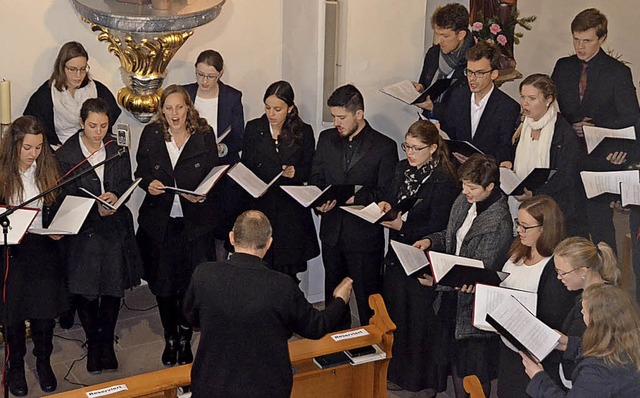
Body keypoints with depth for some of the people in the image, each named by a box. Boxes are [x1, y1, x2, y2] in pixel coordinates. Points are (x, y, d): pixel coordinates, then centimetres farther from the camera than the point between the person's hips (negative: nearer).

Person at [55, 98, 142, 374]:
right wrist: (96, 209, -25)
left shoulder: (117, 149, 2)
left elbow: (127, 182, 7)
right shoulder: (66, 154, -9)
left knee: (114, 288, 10)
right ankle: (93, 344, 24)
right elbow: (66, 198, -10)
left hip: (115, 229, 3)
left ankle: (107, 343, 28)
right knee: (84, 291, 5)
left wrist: (115, 195, -16)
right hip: (83, 232, -3)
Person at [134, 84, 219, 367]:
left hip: (194, 220, -1)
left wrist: (201, 195, -18)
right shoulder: (151, 134, 2)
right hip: (159, 219, 1)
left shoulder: (204, 135, -1)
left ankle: (184, 339, 21)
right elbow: (140, 171, 7)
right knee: (163, 283, 9)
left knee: (191, 283, 1)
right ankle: (170, 339, 27)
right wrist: (149, 184, -15)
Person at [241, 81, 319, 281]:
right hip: (259, 206, 1)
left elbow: (310, 170, 6)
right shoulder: (253, 128, 7)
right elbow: (245, 168, 9)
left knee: (287, 272, -3)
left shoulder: (303, 132, 4)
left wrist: (295, 173, -14)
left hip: (291, 210, -1)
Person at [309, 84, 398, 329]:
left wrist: (353, 198, -23)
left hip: (365, 234, -5)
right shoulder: (327, 139, 7)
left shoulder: (384, 147, -8)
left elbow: (386, 193, -11)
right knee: (333, 294, 18)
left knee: (367, 299, 1)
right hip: (332, 231, 5)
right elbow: (316, 178, 11)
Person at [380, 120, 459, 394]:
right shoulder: (403, 169, 7)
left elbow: (438, 228, -18)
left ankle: (423, 379, 20)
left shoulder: (444, 180, -16)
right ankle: (396, 370, 32)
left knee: (421, 320, 3)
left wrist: (403, 227, -23)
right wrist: (386, 206, -4)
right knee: (394, 314, 15)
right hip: (397, 256, 7)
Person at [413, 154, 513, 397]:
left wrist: (437, 281, -33)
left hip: (475, 305, -8)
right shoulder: (463, 202, 1)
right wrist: (431, 240, -3)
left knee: (476, 372, 8)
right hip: (453, 297, 8)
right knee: (456, 360, 23)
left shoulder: (499, 222, -25)